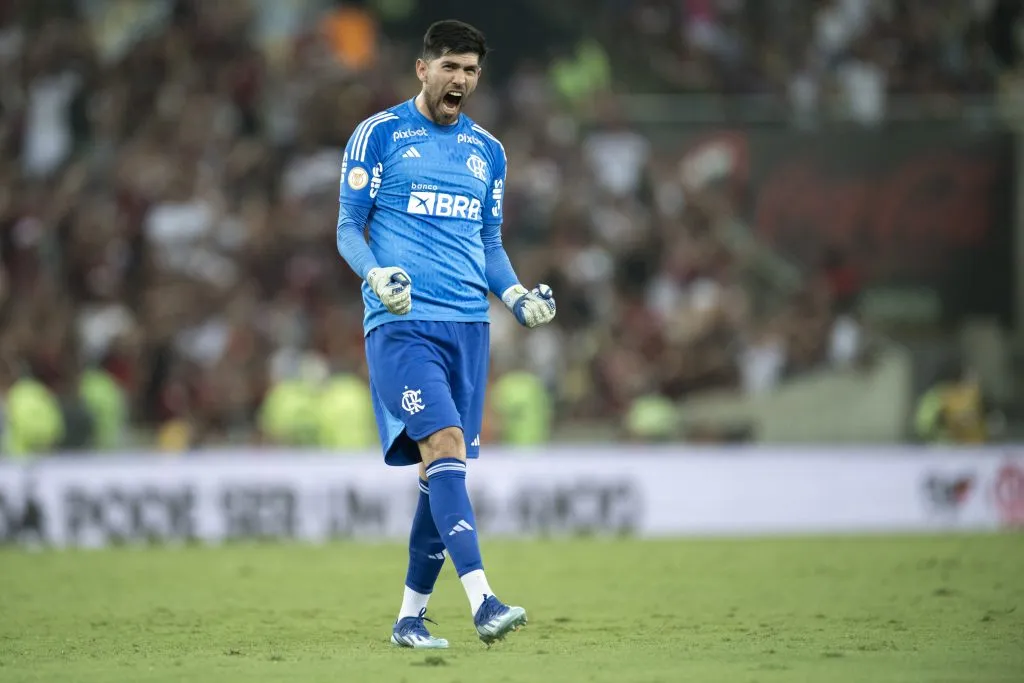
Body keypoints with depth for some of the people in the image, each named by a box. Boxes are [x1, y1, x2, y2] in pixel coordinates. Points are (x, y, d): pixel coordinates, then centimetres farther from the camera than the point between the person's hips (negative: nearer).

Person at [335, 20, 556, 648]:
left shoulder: (488, 151, 17)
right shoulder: (379, 134, 2)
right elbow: (348, 227, 1)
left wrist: (517, 295, 4)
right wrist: (376, 275, -18)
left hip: (468, 324, 6)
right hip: (401, 321, -6)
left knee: (443, 471, 5)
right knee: (444, 444, -21)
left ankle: (412, 615, 15)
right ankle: (482, 602, -31)